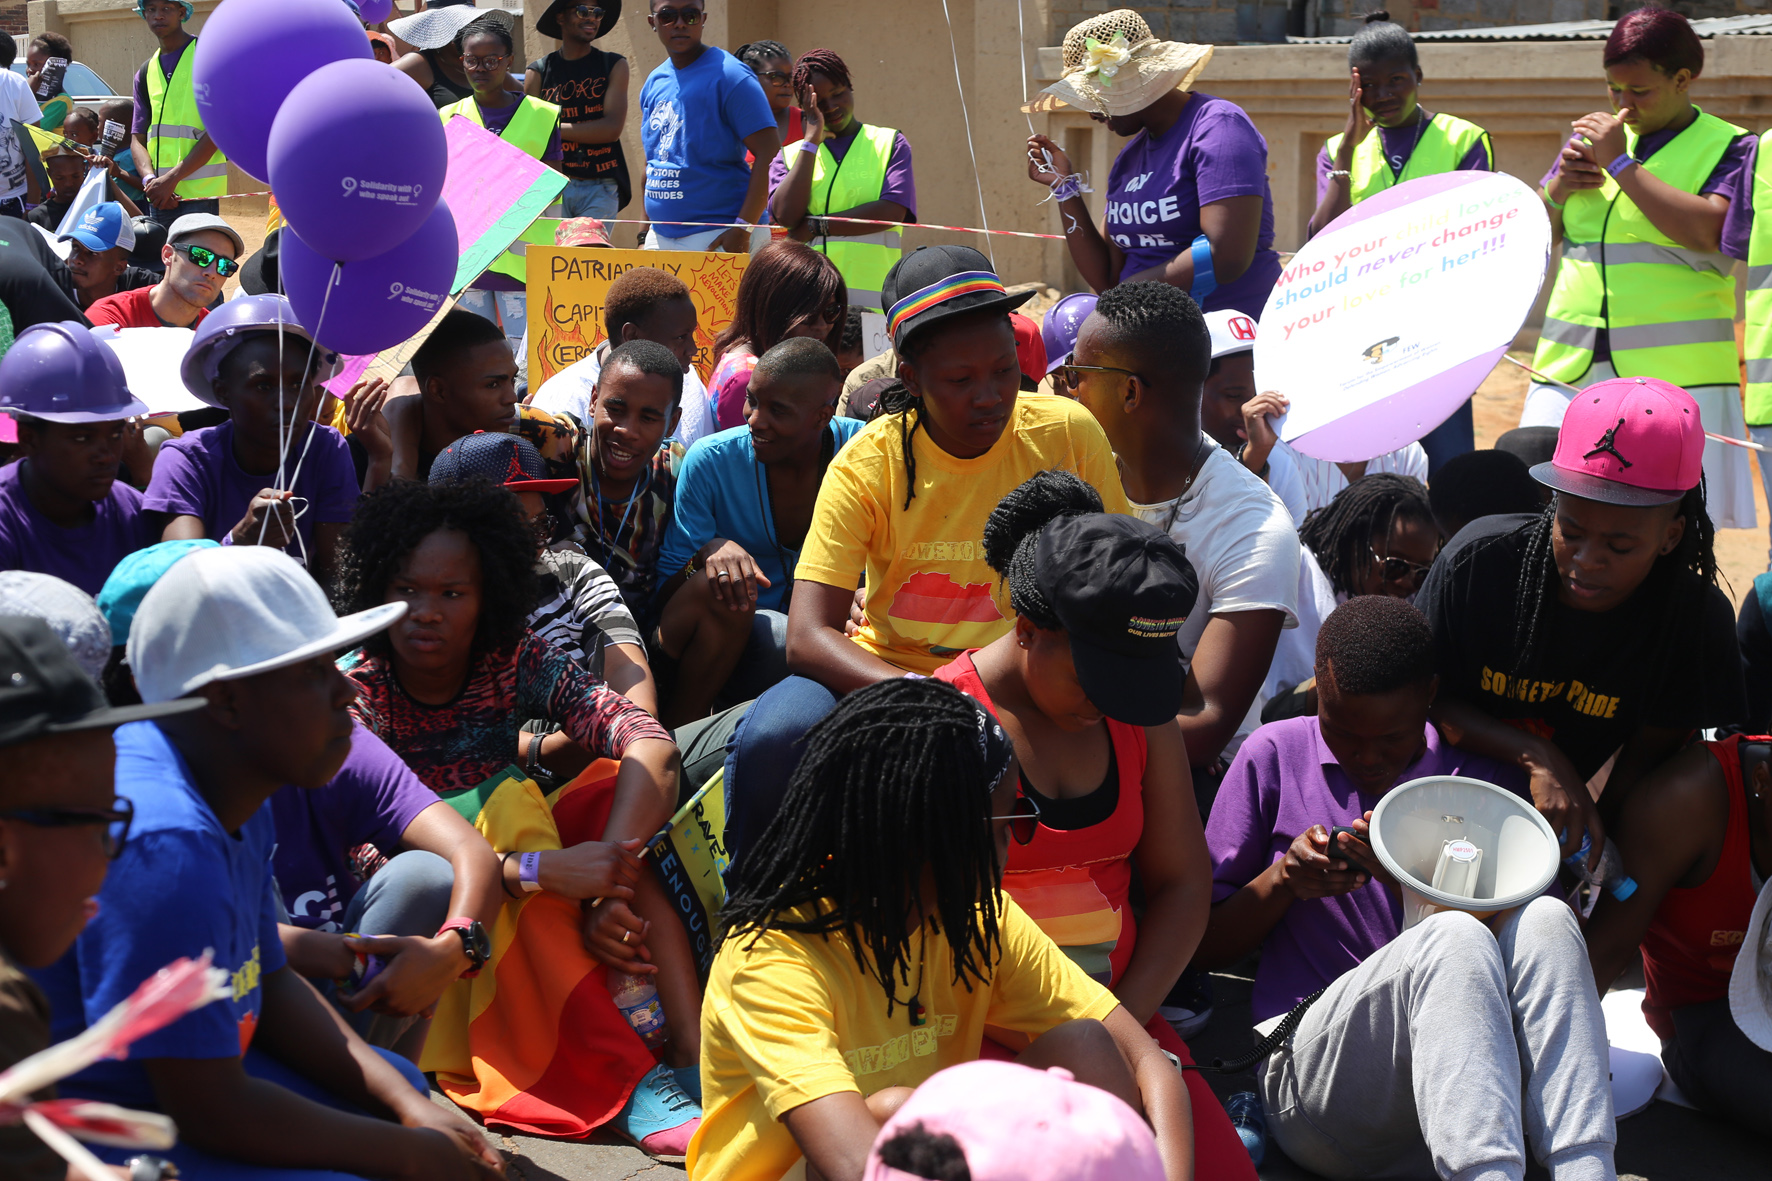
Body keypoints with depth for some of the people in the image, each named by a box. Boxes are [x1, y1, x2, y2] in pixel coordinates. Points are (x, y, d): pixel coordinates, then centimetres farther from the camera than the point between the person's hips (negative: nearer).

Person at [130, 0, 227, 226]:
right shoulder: (145, 73, 17)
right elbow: (137, 138, 13)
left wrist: (172, 178, -15)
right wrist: (149, 180, -9)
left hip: (199, 192, -6)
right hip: (159, 194, 6)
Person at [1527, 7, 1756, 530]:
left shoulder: (1729, 148, 2)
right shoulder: (1593, 139, 17)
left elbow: (1707, 231, -17)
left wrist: (1621, 163, -12)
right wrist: (1557, 191, -1)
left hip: (1675, 375, -4)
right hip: (1570, 371, 5)